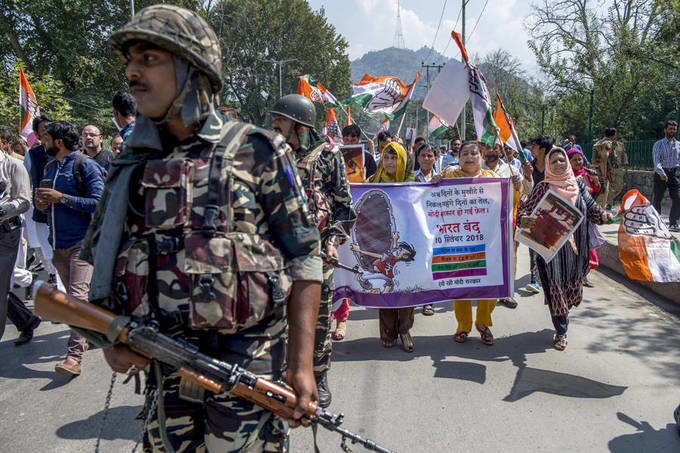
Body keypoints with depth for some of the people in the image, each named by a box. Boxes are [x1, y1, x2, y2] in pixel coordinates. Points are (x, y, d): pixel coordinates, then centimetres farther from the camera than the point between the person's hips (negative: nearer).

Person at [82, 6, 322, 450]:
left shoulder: (257, 151, -5)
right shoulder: (133, 163, 8)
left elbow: (303, 262, -7)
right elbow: (101, 259, 17)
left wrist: (301, 363, -11)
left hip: (246, 363, -4)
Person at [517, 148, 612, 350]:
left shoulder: (578, 185, 9)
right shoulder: (543, 187, -3)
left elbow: (590, 207, 14)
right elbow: (526, 209, -8)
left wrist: (602, 215, -5)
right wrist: (524, 220, -29)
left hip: (576, 246, 4)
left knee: (573, 283, 13)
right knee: (555, 285, -4)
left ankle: (564, 313, 42)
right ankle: (561, 332, 6)